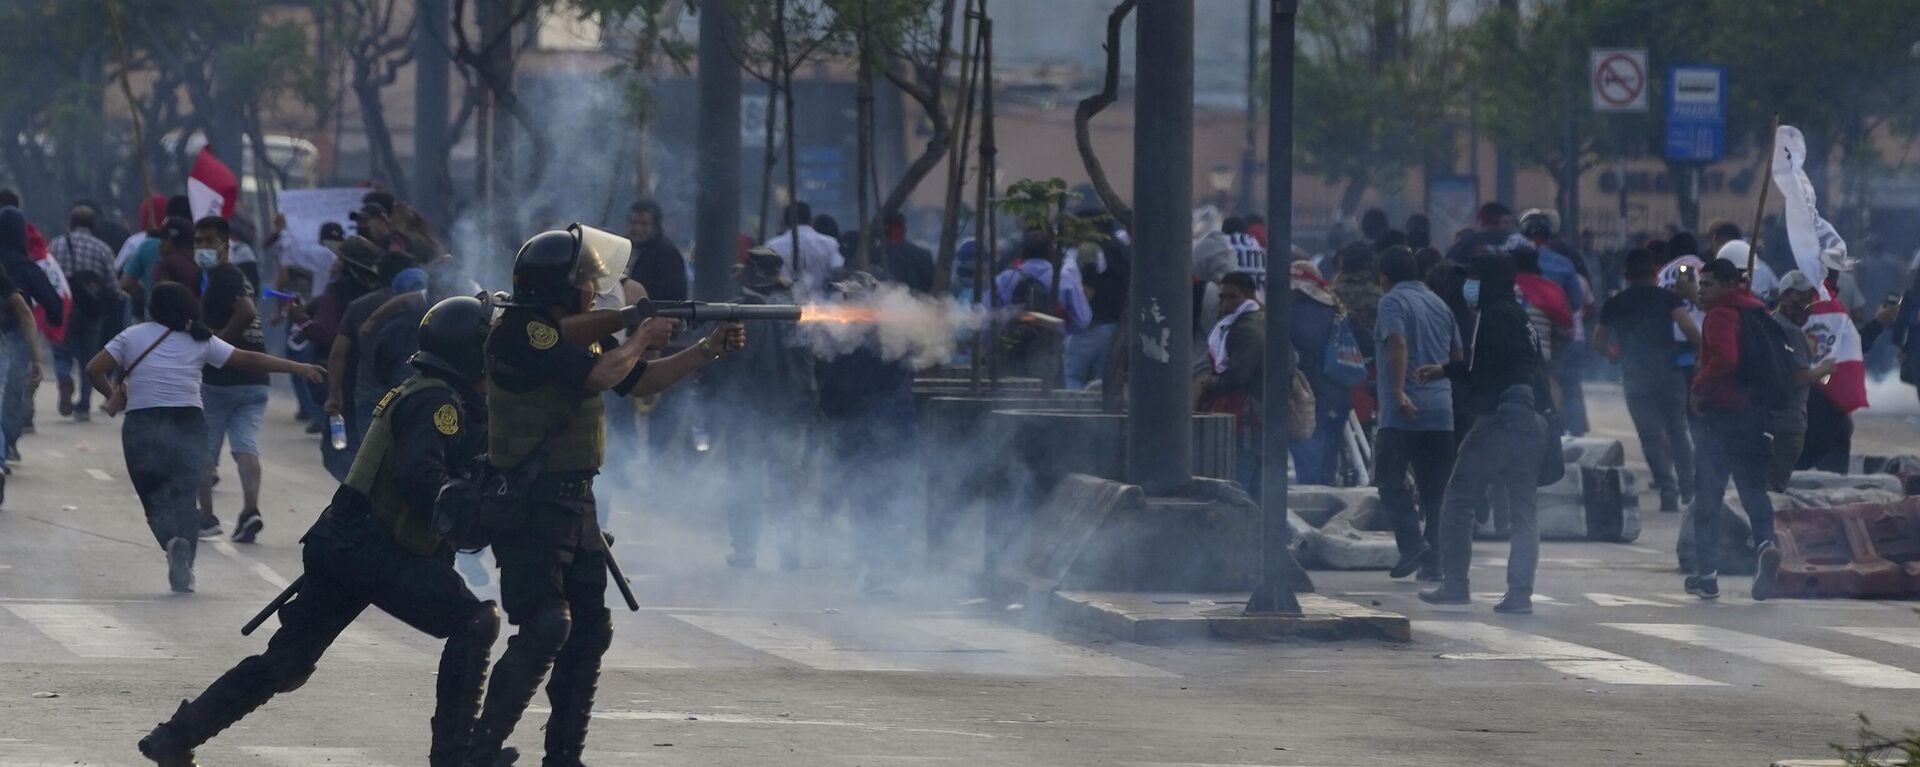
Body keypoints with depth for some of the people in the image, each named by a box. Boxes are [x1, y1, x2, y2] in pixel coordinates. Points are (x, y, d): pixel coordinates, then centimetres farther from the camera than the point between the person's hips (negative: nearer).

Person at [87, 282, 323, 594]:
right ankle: (183, 568, -7)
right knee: (184, 497, 7)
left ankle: (172, 540, -25)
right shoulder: (200, 342, 5)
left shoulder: (133, 336, 5)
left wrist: (113, 398, 17)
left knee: (155, 498, 5)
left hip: (142, 425, -1)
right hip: (189, 425, 1)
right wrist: (298, 368, 12)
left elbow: (94, 369, 1)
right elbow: (249, 360, 6)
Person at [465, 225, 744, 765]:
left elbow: (641, 381, 21)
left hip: (574, 502, 10)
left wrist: (710, 351, 12)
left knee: (591, 630, 11)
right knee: (545, 629, -18)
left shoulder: (576, 336, 13)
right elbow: (599, 374, -24)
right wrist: (642, 338, -6)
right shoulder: (521, 332, -15)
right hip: (530, 503, -10)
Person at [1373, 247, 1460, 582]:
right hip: (1442, 412, 6)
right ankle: (1434, 563, 5)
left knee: (1391, 480, -3)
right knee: (1435, 489, 7)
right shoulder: (1440, 305, 19)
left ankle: (1412, 541, -20)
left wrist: (1399, 393, -24)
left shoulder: (1393, 301, -2)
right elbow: (1458, 356, 24)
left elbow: (1398, 344, -18)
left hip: (1404, 413, -6)